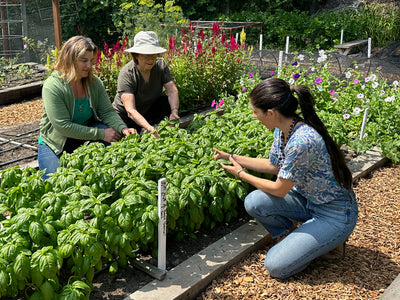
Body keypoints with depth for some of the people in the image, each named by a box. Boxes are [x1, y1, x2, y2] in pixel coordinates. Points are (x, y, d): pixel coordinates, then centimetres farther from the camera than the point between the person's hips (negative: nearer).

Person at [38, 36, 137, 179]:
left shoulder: (94, 83, -6)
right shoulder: (52, 86, -22)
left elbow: (107, 112, -6)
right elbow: (63, 126, -27)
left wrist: (123, 128, -28)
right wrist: (100, 134, -30)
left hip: (86, 134, 4)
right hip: (55, 143, -3)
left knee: (115, 134, -25)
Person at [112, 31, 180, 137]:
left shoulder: (161, 65, -13)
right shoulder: (126, 73, -28)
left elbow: (172, 91, -19)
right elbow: (130, 110, -37)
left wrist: (174, 111, -41)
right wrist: (150, 129, -52)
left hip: (150, 110, 4)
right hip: (125, 118, -3)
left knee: (170, 103, -22)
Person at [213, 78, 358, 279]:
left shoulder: (302, 142, -33)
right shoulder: (283, 129, -5)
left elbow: (279, 190, -20)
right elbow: (273, 166, 12)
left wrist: (240, 173, -6)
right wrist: (231, 157, 10)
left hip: (335, 215, -8)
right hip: (308, 200, 8)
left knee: (276, 266, -14)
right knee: (254, 202, -14)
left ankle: (329, 242, 8)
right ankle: (292, 238, 10)